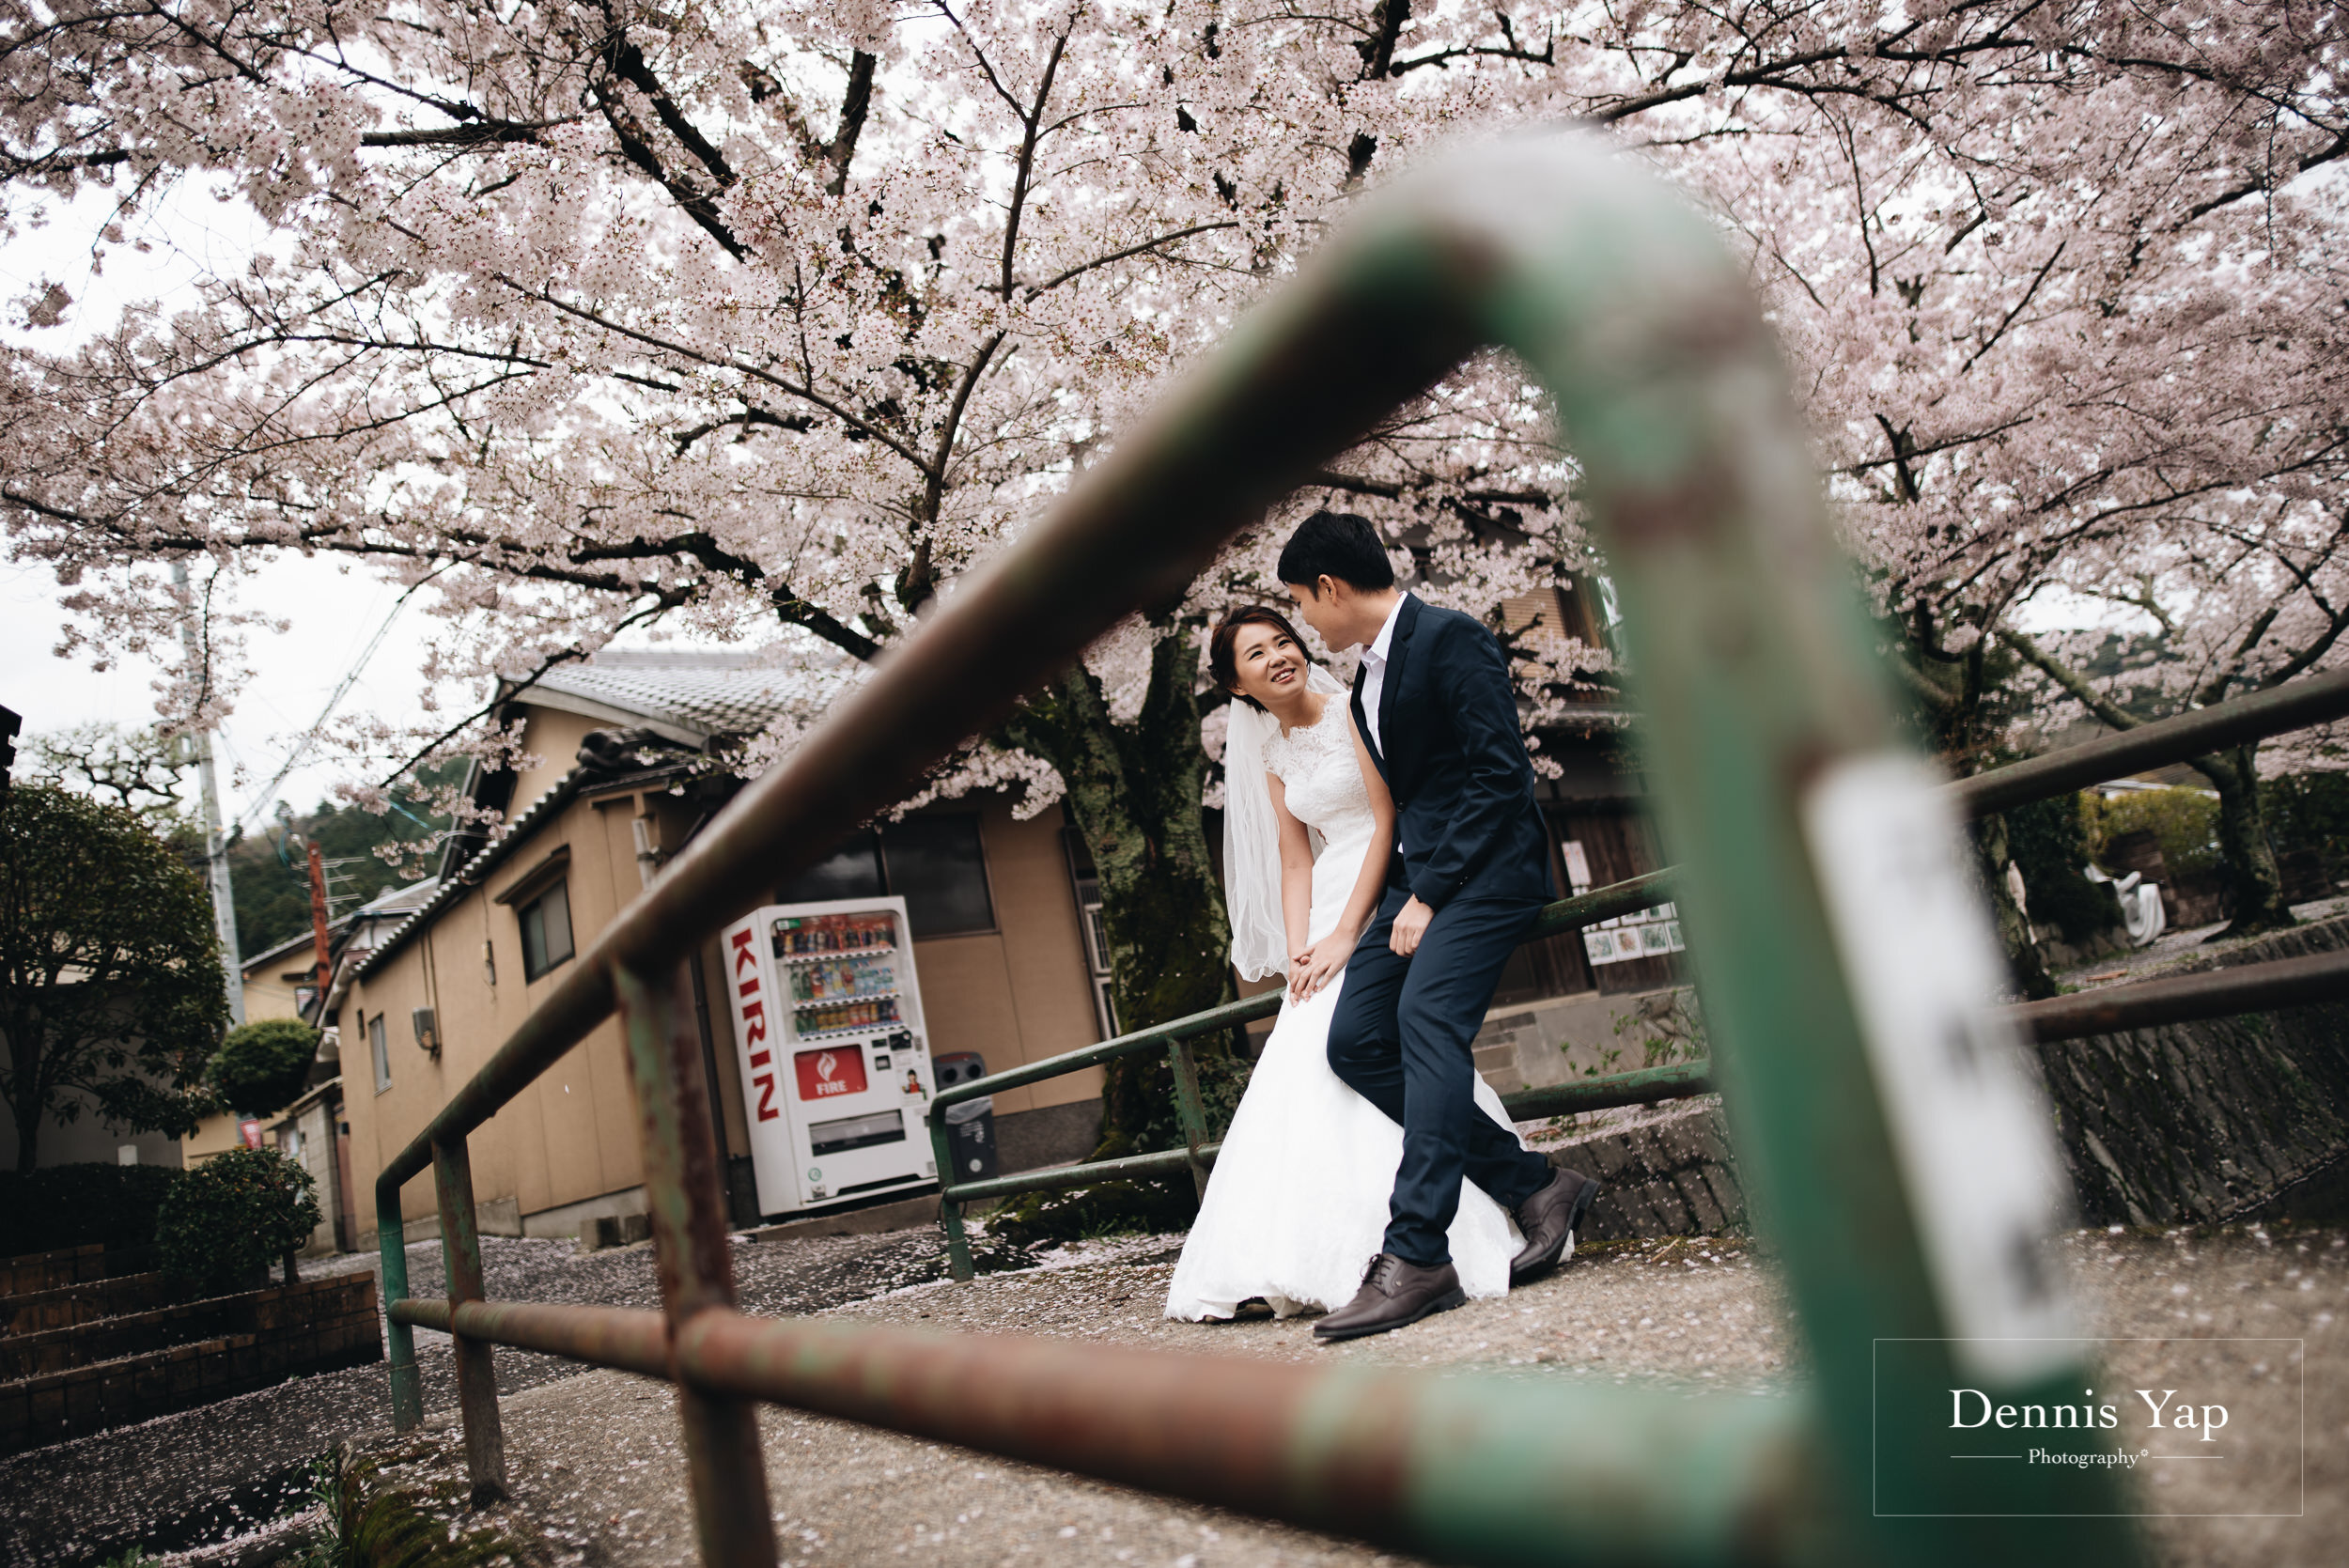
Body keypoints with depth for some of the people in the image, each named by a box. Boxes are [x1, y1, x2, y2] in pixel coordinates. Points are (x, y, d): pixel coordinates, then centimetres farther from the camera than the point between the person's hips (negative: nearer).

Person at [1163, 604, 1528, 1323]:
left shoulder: (1353, 711, -4)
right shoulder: (1273, 758, 16)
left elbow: (1388, 820, -12)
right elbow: (1296, 861, 13)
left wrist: (1346, 933, -16)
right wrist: (1297, 952, -3)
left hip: (1384, 901, -6)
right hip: (1329, 917, 7)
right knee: (1302, 1065, -2)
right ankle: (1311, 1260, 3)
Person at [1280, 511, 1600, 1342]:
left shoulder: (1450, 638, -9)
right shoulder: (1366, 680, 19)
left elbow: (1501, 775, -16)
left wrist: (1430, 894, -18)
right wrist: (1405, 893, 14)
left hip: (1484, 867, -9)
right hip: (1418, 873, 9)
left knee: (1426, 1021, -26)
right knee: (1355, 1041, -3)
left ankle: (1416, 1256, -25)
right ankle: (1535, 1186, 4)